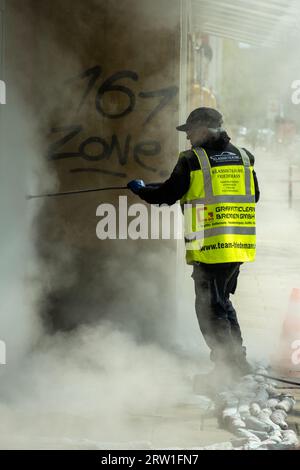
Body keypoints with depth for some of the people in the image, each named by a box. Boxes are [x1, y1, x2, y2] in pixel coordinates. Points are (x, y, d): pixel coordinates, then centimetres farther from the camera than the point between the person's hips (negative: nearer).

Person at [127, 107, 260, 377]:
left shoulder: (193, 160, -8)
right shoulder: (243, 157, 9)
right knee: (222, 302, 21)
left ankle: (230, 366, 0)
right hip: (240, 245, 6)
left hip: (209, 247, -6)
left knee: (210, 308, 2)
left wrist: (140, 189, 15)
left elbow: (167, 195, -3)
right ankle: (238, 361, 22)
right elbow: (254, 196, 19)